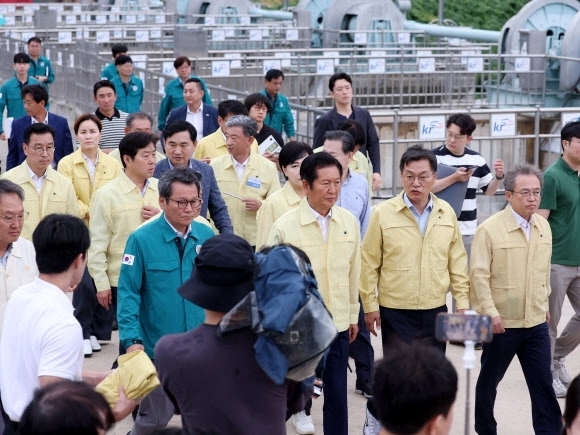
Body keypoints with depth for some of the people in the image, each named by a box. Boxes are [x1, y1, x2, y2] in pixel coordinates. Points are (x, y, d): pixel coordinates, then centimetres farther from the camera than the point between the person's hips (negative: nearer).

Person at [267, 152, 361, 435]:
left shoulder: (349, 221, -1)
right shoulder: (284, 227, -13)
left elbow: (353, 271, 8)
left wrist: (353, 315, 13)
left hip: (338, 326, 3)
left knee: (337, 396, 8)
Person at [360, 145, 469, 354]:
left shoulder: (447, 213, 4)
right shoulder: (383, 213, -6)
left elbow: (457, 261, 9)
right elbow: (369, 263, -3)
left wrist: (462, 302, 6)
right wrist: (370, 305, -3)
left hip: (436, 310, 3)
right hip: (396, 313, -3)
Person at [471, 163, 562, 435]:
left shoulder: (544, 226, 4)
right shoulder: (490, 229, -14)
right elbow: (479, 275, -15)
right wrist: (490, 312, -19)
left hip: (536, 324, 4)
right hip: (502, 323, -4)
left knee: (543, 386, 1)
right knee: (488, 381, 13)